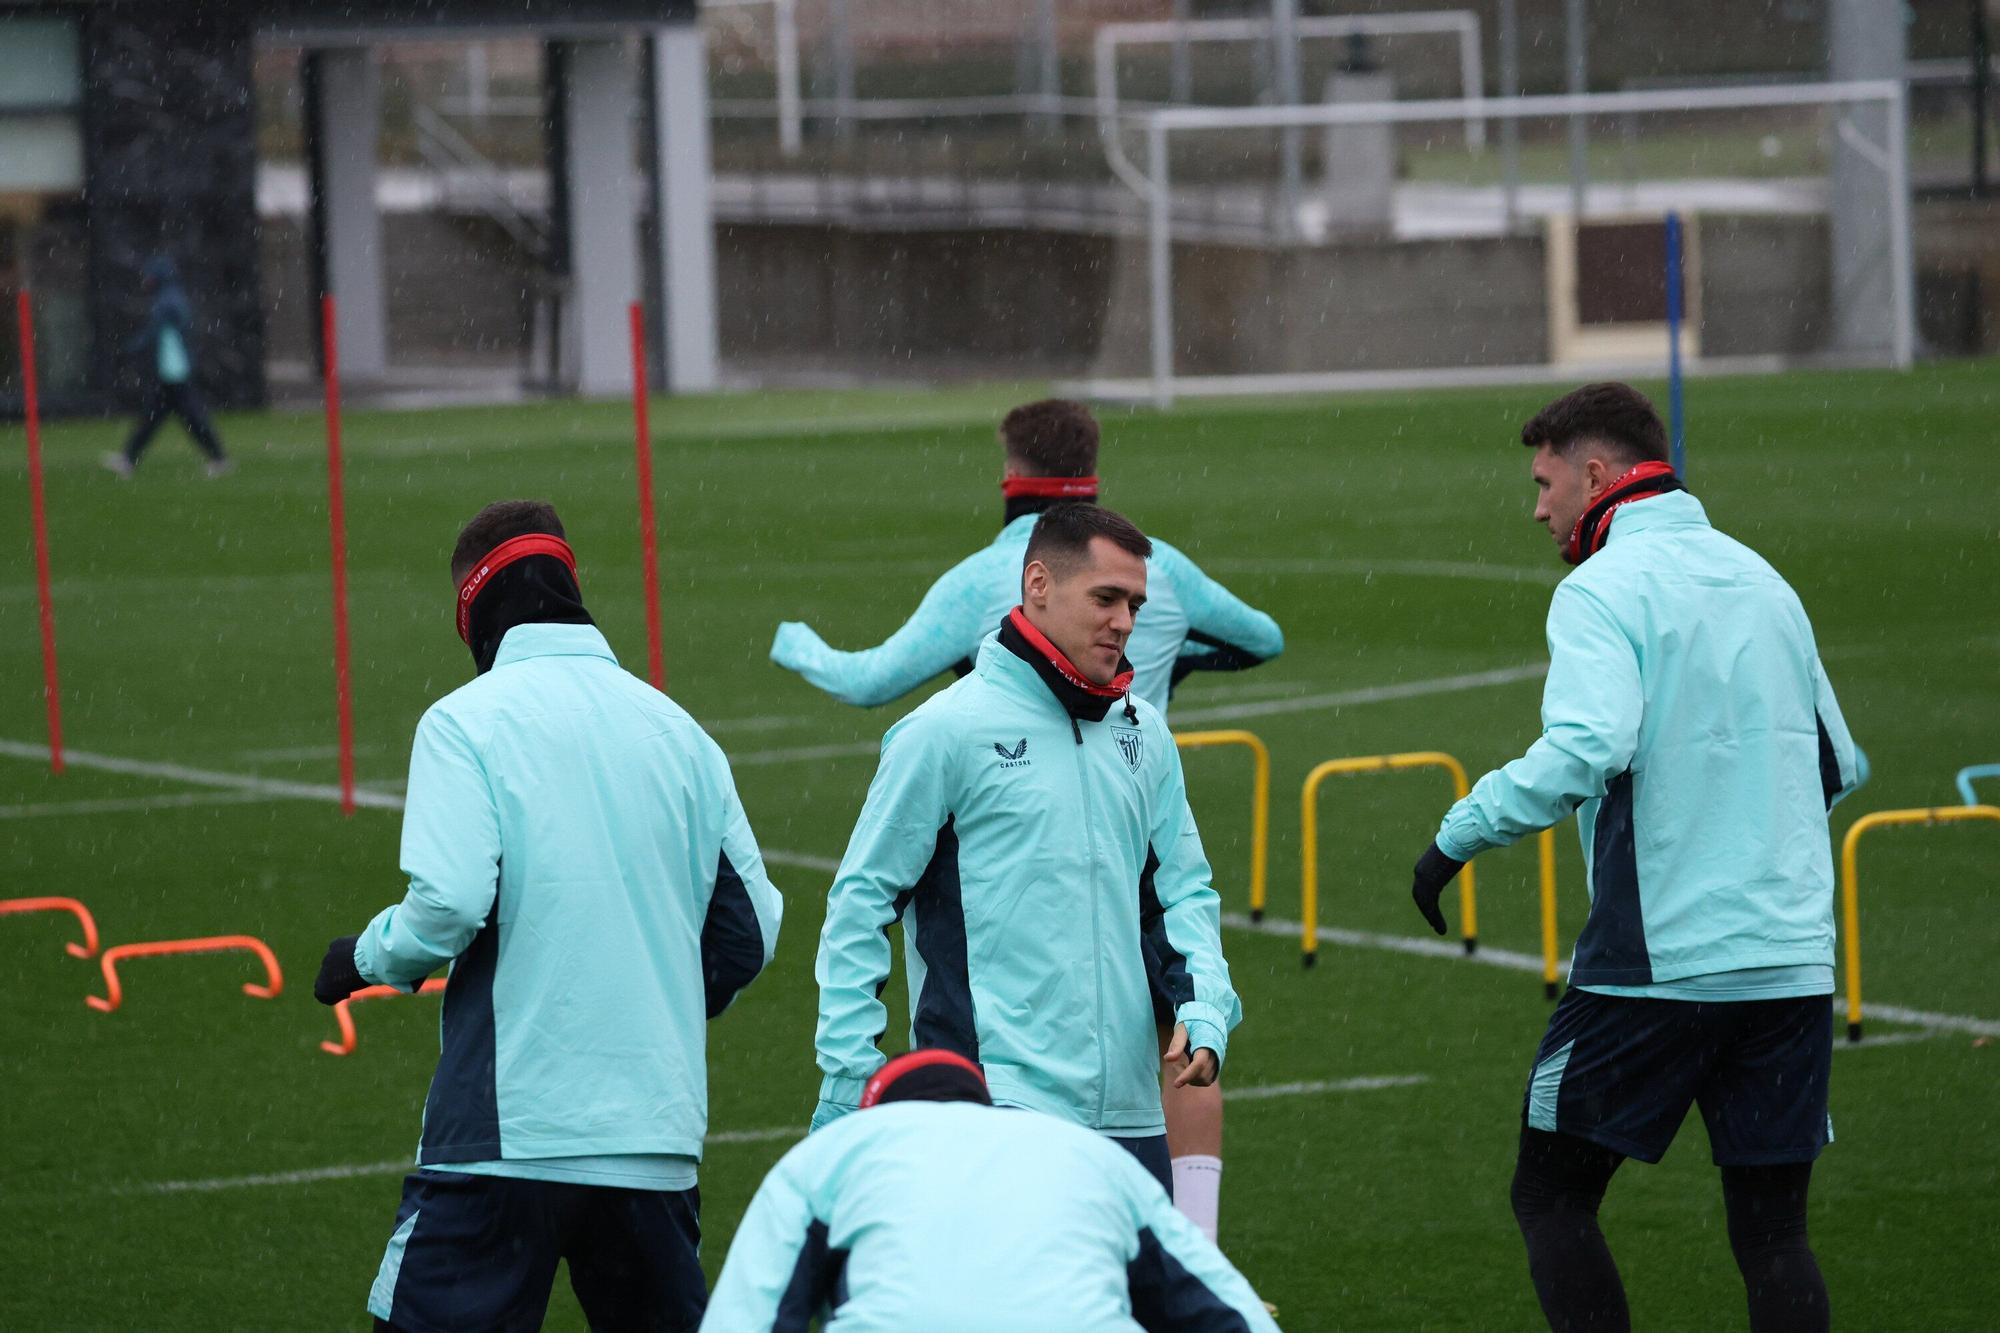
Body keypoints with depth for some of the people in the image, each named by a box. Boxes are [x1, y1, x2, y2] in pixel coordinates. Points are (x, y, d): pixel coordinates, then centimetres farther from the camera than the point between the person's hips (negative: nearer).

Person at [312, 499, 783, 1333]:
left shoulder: (467, 721, -4)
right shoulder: (674, 727, 11)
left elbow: (449, 905, -15)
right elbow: (750, 929, 12)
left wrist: (366, 959, 5)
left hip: (511, 1129, -5)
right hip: (659, 1132, 5)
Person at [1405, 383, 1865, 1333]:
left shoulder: (1603, 588, -7)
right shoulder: (1761, 581, 15)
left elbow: (1587, 746, -24)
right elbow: (1841, 765, 21)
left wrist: (1461, 834, -15)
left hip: (1656, 957, -6)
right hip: (1793, 958, 6)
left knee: (1551, 1196, 7)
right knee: (1771, 1230, 7)